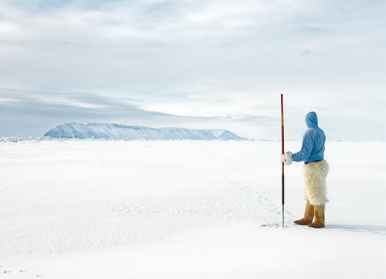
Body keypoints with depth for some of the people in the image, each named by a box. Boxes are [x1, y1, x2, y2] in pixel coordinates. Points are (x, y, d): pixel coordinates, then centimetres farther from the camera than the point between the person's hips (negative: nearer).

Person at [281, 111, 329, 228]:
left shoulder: (309, 133, -19)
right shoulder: (321, 132, 8)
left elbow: (304, 154, -22)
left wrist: (289, 157, -13)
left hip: (312, 167, -9)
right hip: (320, 163, 9)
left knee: (316, 194, 0)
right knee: (310, 194, 15)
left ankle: (319, 221, 9)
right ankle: (307, 218, 22)